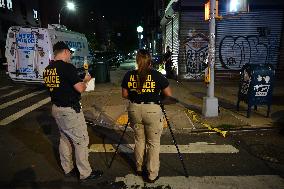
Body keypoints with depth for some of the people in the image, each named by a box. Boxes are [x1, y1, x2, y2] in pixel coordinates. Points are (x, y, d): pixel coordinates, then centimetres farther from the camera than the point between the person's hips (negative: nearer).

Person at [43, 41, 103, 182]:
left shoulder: (47, 69, 7)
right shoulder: (67, 67, -19)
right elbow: (80, 88, -22)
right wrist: (85, 80, -2)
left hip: (56, 108, 9)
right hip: (70, 110, -9)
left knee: (64, 139, 20)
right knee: (81, 141, 3)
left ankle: (68, 169, 34)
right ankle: (85, 173, 14)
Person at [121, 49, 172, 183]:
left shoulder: (129, 75, -1)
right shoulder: (157, 75, -8)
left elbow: (124, 95, 7)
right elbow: (168, 94, -1)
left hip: (134, 109, 3)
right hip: (152, 110, -3)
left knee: (139, 140, 21)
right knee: (153, 143, 11)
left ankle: (139, 168, 36)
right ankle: (152, 175, 20)